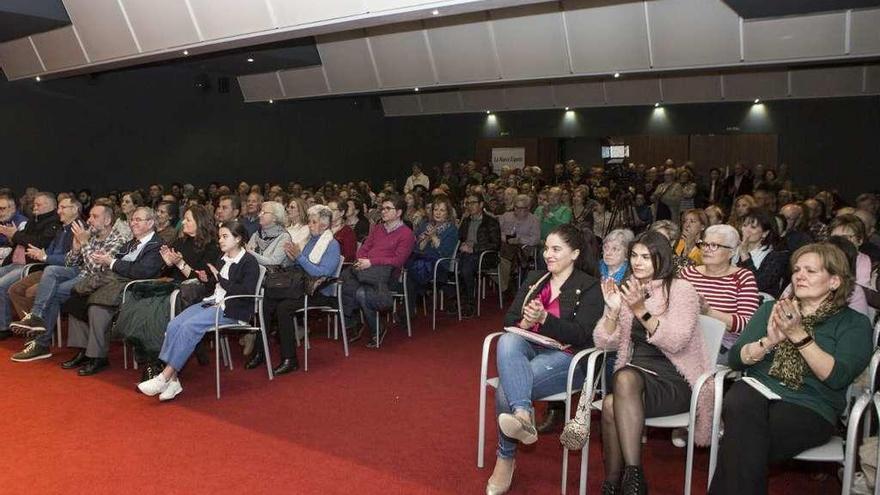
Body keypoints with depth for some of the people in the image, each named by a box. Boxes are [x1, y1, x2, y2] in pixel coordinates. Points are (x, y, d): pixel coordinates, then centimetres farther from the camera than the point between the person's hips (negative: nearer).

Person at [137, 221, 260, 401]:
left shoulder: (249, 262, -4)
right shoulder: (222, 259, 20)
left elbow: (246, 292, -16)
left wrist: (219, 278, -10)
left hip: (231, 309, -8)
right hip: (213, 302, 8)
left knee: (190, 326, -27)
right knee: (174, 324, -16)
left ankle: (165, 377, -22)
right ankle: (172, 380, -18)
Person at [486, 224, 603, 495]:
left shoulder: (589, 287, 2)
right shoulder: (534, 279, 20)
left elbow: (582, 335, -10)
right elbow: (509, 317, 14)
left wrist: (544, 317, -23)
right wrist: (523, 323, -11)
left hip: (566, 356, -4)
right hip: (528, 348, 5)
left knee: (506, 388, -30)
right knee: (507, 341, -35)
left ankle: (506, 459, -19)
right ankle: (522, 414, -49)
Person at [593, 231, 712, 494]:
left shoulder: (681, 290, -2)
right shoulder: (626, 290, 13)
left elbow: (676, 342, -16)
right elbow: (604, 342, 8)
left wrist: (641, 310, -25)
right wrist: (613, 310, -10)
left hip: (674, 381, -4)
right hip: (634, 375, 5)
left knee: (612, 405, -34)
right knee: (617, 391, -31)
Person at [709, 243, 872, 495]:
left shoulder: (854, 323, 10)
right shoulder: (772, 309, 18)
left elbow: (837, 377, -7)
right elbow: (735, 359, 9)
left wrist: (799, 335, -14)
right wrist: (768, 341, -9)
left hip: (809, 406, -3)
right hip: (756, 390, 3)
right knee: (741, 405, -34)